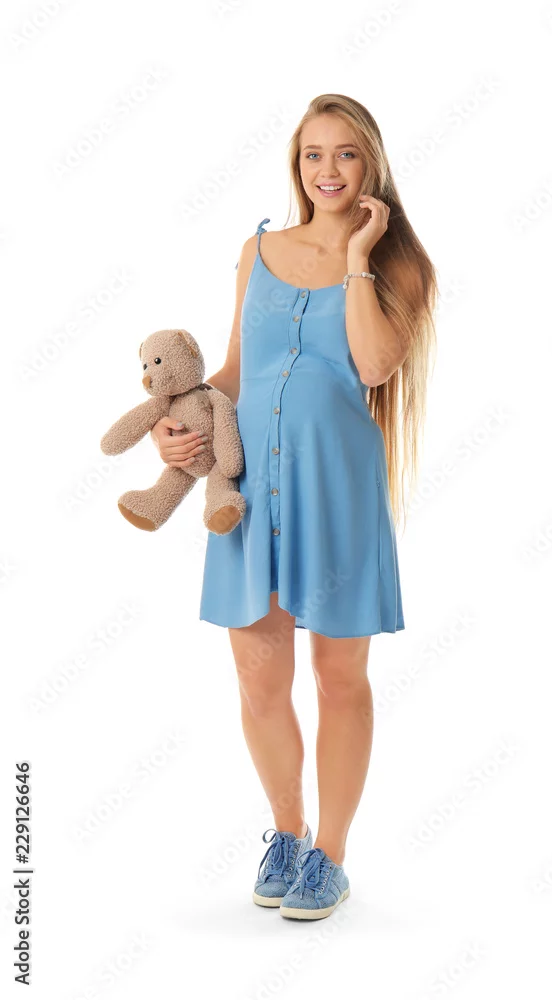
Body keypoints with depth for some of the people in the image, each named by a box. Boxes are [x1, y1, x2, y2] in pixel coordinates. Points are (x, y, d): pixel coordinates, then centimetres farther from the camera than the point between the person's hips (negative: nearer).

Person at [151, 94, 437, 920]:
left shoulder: (397, 264, 1)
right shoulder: (259, 251, 11)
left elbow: (375, 366, -16)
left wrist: (356, 256, -10)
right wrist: (178, 423, 0)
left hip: (337, 481, -3)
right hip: (250, 481, 3)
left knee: (340, 677, 8)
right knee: (259, 680, 10)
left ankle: (330, 854, 26)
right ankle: (287, 833, 33)